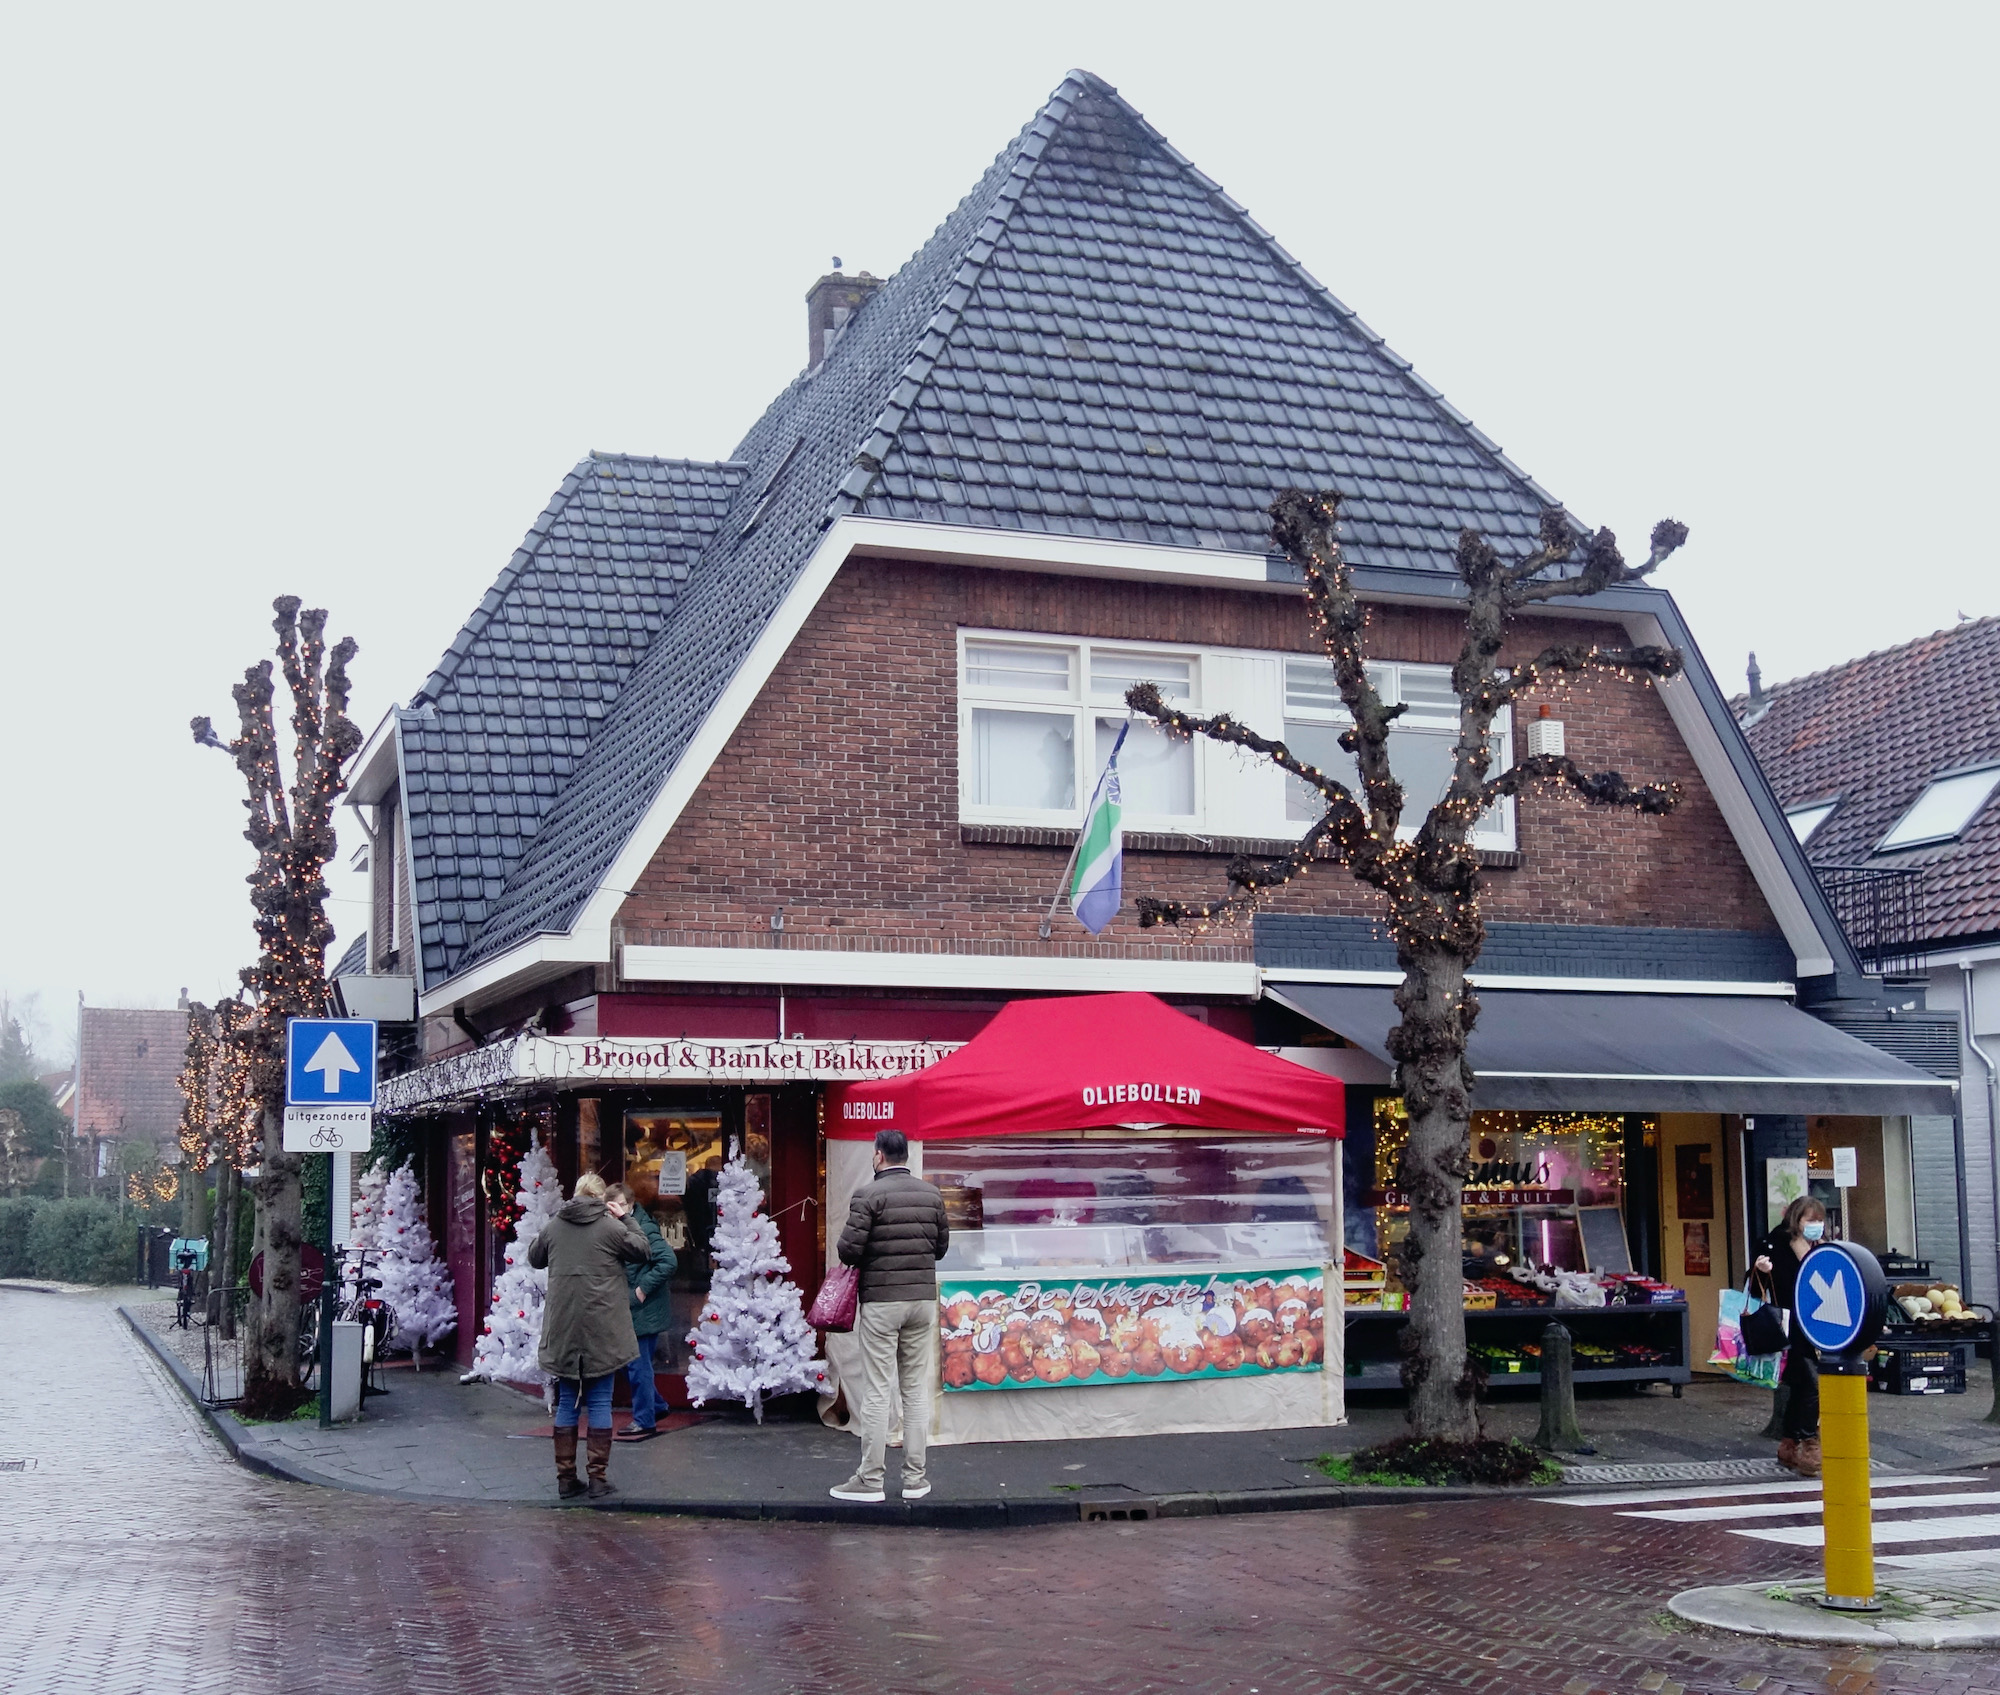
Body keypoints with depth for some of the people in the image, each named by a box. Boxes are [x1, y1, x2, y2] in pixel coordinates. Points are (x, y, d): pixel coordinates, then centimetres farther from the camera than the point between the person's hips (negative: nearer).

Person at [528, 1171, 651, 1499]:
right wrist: (627, 1220, 12)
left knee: (566, 1402, 10)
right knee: (600, 1402, 4)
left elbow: (535, 1258, 20)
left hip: (563, 1330, 3)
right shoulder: (611, 1227, -9)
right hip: (601, 1329, -3)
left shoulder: (552, 1226, 2)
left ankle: (566, 1478, 12)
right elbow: (643, 1252, 4)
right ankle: (598, 1478, 4)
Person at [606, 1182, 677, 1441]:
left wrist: (644, 1287, -21)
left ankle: (644, 1421, 9)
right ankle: (655, 1407, 32)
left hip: (643, 1310, -9)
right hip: (628, 1310, 9)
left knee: (638, 1366, -1)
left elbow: (668, 1262, -25)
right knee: (633, 1364, 16)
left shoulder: (643, 1229, -17)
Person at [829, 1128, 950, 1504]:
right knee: (917, 1390, 9)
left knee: (879, 1391, -1)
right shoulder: (932, 1195, 5)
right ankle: (915, 1478, 13)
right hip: (923, 1298, 5)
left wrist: (852, 1260, 7)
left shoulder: (868, 1195, -11)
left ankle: (870, 1480, 4)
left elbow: (849, 1248, -14)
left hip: (881, 1301, -4)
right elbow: (942, 1245, 11)